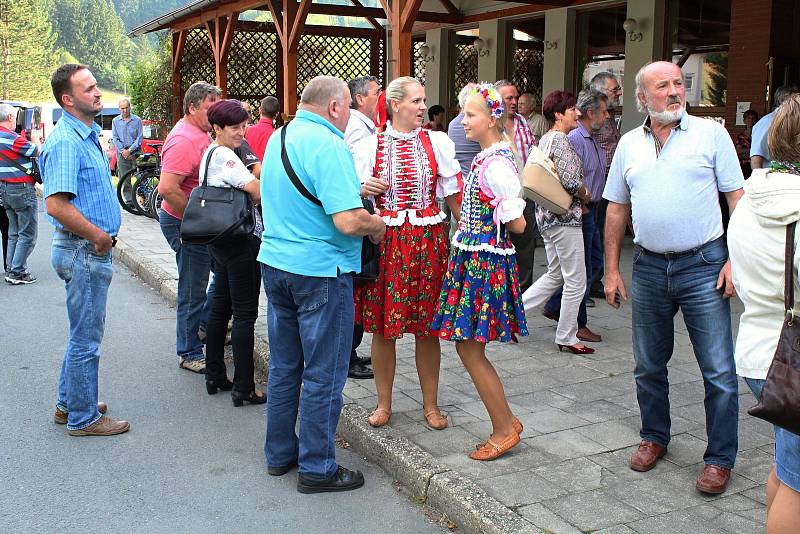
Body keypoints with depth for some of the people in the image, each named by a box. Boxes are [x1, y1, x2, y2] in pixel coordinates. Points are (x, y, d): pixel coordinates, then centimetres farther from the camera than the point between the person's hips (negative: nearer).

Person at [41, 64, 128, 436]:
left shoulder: (87, 136, 13)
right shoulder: (66, 141, -19)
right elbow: (56, 204, -28)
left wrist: (102, 235, 12)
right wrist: (99, 236, -18)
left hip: (91, 249, 10)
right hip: (84, 251, -10)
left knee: (84, 333, 20)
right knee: (86, 338, 1)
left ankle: (69, 404, 33)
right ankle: (83, 418, 13)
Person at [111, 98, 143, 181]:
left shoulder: (137, 120, 2)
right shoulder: (115, 121, 9)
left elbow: (140, 137, -2)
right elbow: (115, 138, 6)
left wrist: (130, 150, -10)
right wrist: (123, 151, -7)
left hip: (135, 152, -2)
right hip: (122, 153, 2)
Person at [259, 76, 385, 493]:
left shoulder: (278, 139, 10)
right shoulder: (329, 146, -19)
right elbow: (348, 221, -27)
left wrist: (356, 187, 19)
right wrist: (378, 224, -6)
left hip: (274, 263, 9)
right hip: (319, 271, -9)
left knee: (284, 365, 18)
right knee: (323, 374, 3)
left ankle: (279, 453, 30)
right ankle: (317, 468, 13)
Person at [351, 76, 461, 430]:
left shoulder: (437, 142, 5)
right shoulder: (369, 146, 3)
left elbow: (454, 196, 6)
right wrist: (364, 190, -16)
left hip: (428, 238, 1)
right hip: (384, 240, 0)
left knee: (427, 326, 6)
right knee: (382, 325, 5)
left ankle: (431, 404, 22)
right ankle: (384, 403, 22)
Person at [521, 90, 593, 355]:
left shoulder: (545, 139, 14)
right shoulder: (561, 140, -15)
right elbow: (569, 180, -24)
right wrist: (585, 194, -4)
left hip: (546, 215, 10)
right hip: (565, 216, -10)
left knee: (555, 275, 20)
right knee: (576, 281, 1)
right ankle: (567, 337, 10)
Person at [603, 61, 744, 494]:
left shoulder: (711, 133, -2)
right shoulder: (629, 144, 8)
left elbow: (738, 200, -2)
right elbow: (616, 211, 12)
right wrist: (612, 270, 8)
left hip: (703, 265, -3)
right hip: (648, 268, 4)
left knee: (719, 371, -1)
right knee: (648, 366, 14)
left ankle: (720, 458, 14)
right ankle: (654, 437, 33)